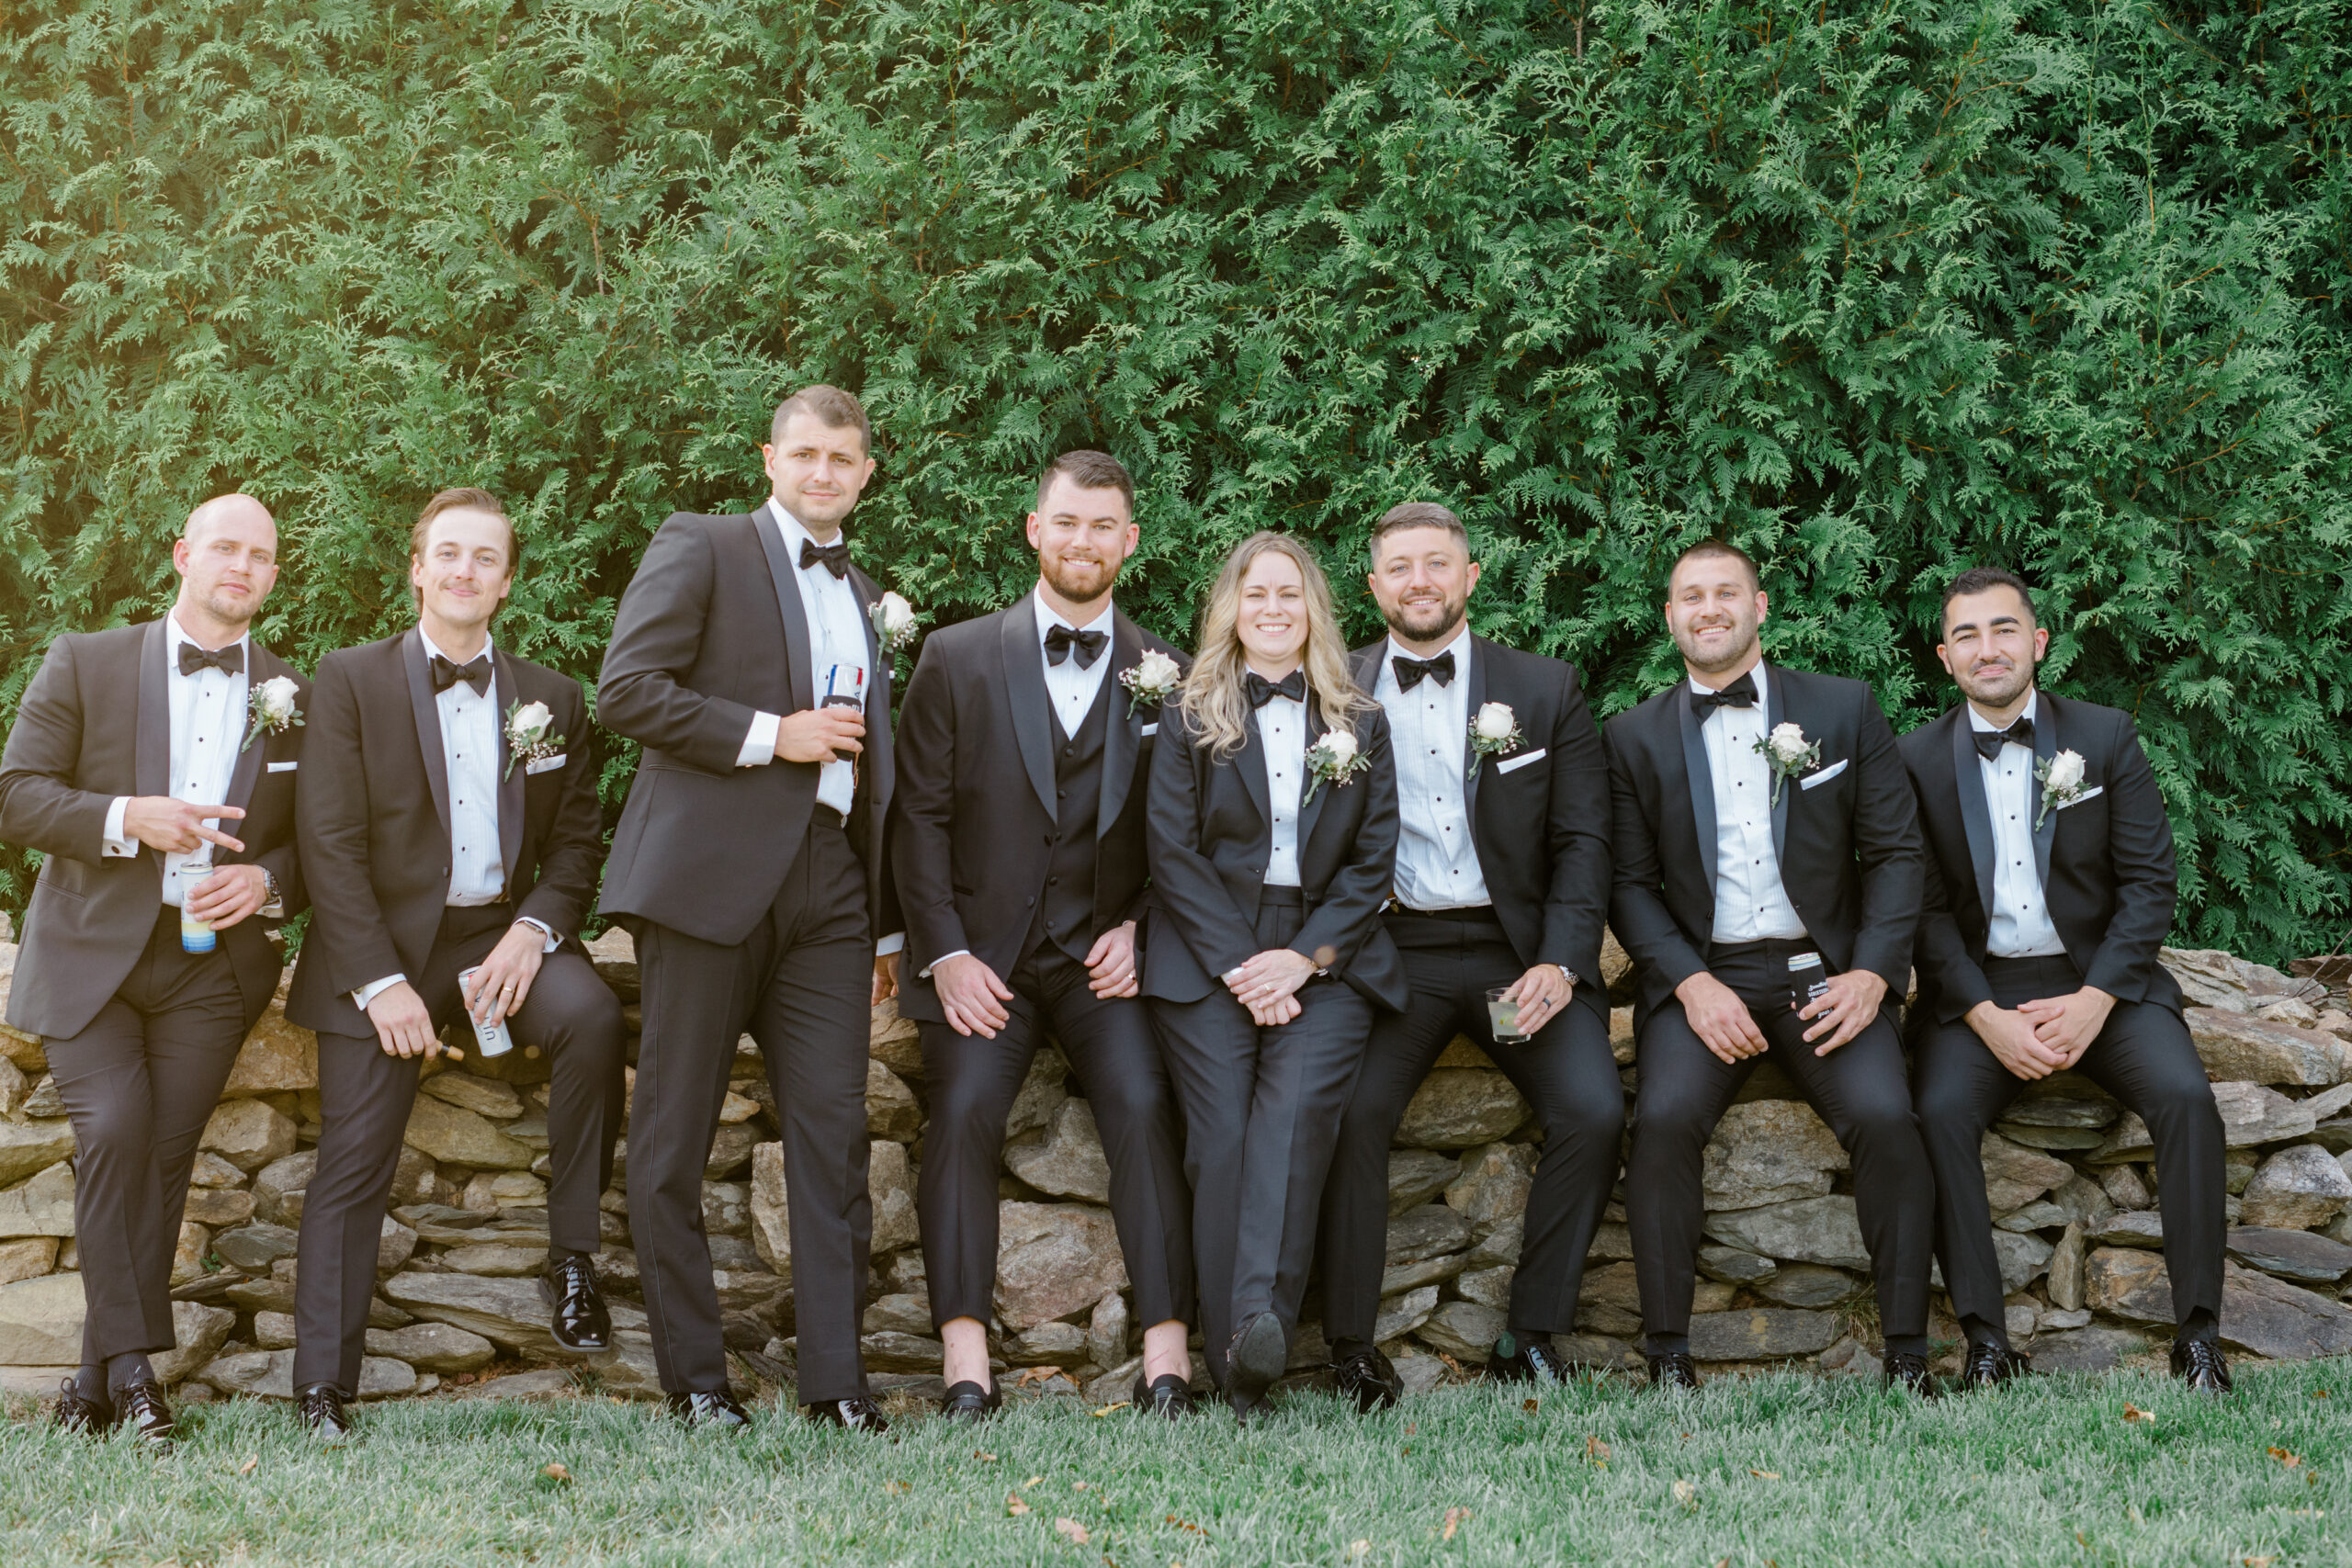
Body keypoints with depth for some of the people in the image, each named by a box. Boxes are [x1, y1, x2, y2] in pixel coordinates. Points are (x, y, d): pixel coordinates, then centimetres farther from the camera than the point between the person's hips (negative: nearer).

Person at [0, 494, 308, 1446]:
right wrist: (128, 820, -17)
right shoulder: (84, 664, 4)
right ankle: (131, 1359, -8)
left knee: (163, 1159, -3)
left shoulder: (295, 700, 10)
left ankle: (101, 1377, 6)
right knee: (113, 1132, -19)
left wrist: (267, 881, -9)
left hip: (211, 963, 2)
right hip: (89, 952, -2)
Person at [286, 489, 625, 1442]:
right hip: (385, 941, -2)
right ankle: (322, 1390, 1)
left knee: (591, 1015, -29)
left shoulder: (552, 699, 10)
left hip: (504, 929, 2)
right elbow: (330, 842, -5)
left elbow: (577, 839, 10)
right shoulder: (351, 681, 1)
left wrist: (534, 929, -11)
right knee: (354, 1160, -7)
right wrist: (380, 980, -14)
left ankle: (572, 1259, -16)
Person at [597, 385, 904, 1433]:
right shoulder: (699, 550, 5)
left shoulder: (864, 596, 24)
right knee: (674, 1138, -1)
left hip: (828, 885, 5)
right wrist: (770, 735, -11)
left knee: (833, 1131, -3)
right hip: (710, 875, -5)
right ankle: (694, 1379, 8)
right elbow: (625, 690, -8)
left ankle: (836, 1379, 0)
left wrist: (887, 925, 21)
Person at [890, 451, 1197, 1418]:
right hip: (981, 948, 0)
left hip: (1105, 951, 0)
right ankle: (966, 1368, -21)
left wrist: (1141, 928, -4)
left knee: (1143, 1109, -21)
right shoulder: (958, 658, 6)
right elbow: (918, 814, 3)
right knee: (964, 1112, -21)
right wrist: (947, 953, -6)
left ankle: (1165, 1359, -19)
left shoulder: (1166, 675, 8)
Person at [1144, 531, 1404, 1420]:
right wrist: (1240, 966, -8)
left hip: (1322, 958, 1)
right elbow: (1171, 849, 3)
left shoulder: (1360, 724, 17)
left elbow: (1373, 859, 9)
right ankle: (1237, 1371, -22)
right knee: (1222, 1131, -19)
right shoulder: (1191, 718, 13)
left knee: (1297, 1108, -26)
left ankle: (1261, 1312, -40)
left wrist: (1304, 957, -7)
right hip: (1207, 957, -1)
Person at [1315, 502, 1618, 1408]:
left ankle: (1531, 1336, -8)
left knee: (1592, 1110, -22)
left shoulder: (1546, 690, 10)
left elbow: (1582, 840, 5)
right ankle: (1350, 1344, -14)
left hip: (1520, 950, 1)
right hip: (1393, 950, 0)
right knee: (1351, 1110, -26)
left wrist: (1560, 964, -9)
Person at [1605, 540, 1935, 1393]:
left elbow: (1895, 851, 6)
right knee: (1664, 1117, -27)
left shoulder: (1845, 709, 9)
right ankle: (1667, 1356, -18)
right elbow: (1630, 883, 6)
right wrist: (1693, 985, -10)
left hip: (1823, 970, 0)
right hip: (1701, 972, 0)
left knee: (1884, 1115, -26)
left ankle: (1907, 1354, -14)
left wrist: (1873, 973, -8)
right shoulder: (1635, 737, 10)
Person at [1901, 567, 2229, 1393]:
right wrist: (1987, 1016, -14)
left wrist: (2094, 1000, -13)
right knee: (1939, 1109, -28)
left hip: (2100, 980, 0)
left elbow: (2149, 882, 0)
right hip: (1977, 987, 0)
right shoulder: (1918, 759, 3)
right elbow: (1924, 908, 0)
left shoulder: (2106, 737, 3)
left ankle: (2198, 1333, -18)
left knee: (2184, 1094, -26)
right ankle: (1986, 1340, -24)